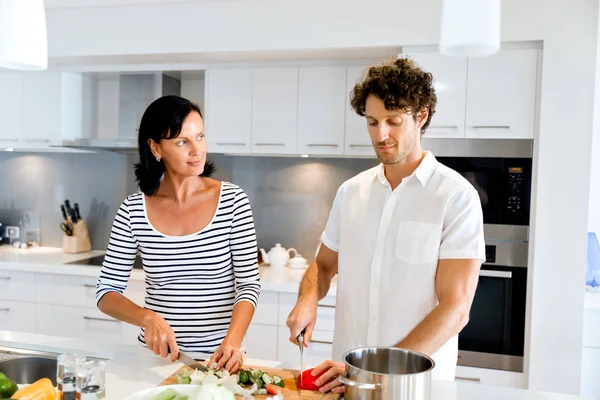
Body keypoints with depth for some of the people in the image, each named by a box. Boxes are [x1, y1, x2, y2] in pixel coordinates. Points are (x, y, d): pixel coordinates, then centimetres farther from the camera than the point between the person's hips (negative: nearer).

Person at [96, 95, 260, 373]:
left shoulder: (232, 200, -8)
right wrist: (148, 317, -19)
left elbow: (248, 283, -7)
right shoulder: (134, 210, -5)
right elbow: (106, 292, -1)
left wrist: (233, 339, -23)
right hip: (157, 354, 1)